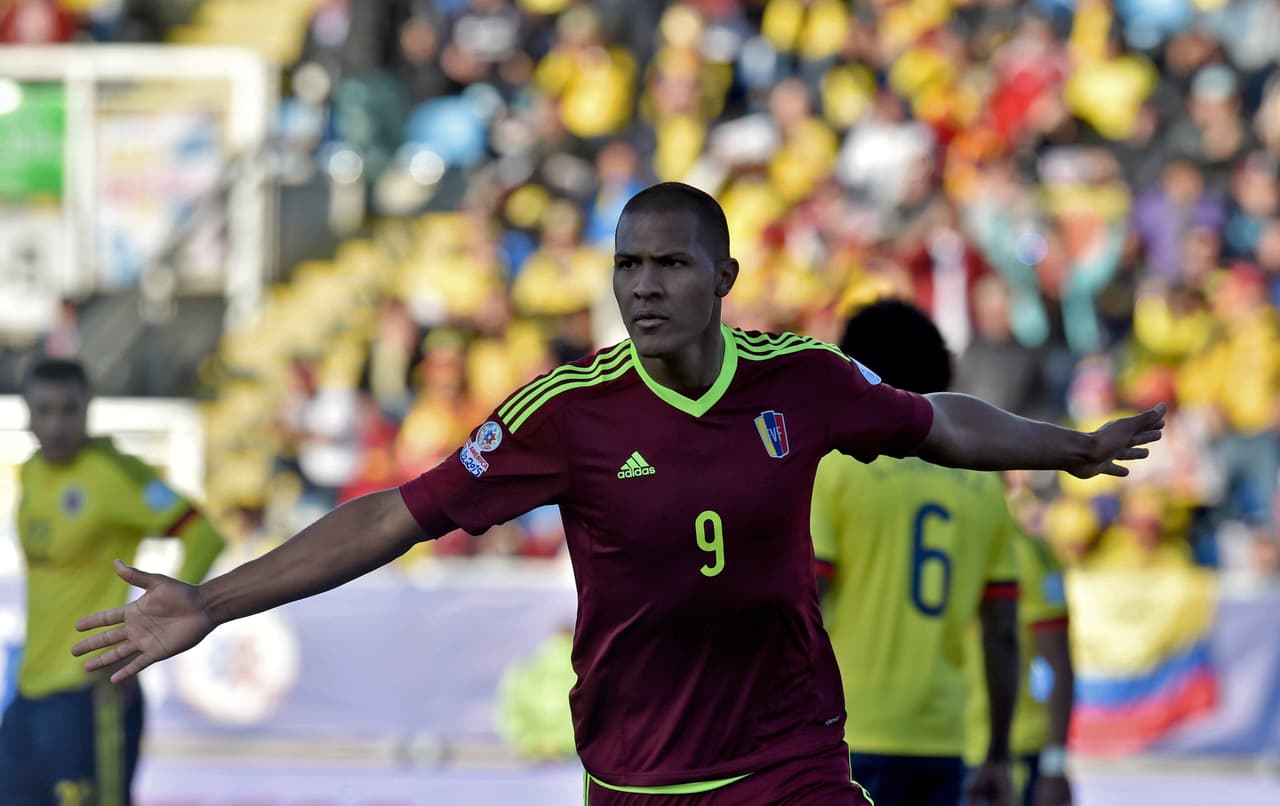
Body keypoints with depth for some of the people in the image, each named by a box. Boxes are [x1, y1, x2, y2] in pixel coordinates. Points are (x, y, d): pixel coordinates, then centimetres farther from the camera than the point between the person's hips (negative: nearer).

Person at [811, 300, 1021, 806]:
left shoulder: (834, 466, -3)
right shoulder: (981, 485, 11)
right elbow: (1003, 636, 11)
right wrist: (998, 757, 18)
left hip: (850, 741, -4)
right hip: (941, 741, 4)